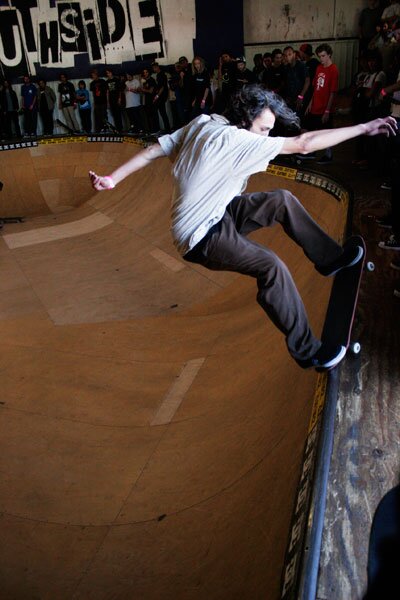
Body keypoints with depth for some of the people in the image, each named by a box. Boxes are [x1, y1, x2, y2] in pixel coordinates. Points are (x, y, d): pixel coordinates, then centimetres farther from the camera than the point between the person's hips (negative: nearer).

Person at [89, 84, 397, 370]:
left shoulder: (201, 123, 1)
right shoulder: (235, 140, -23)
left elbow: (153, 150, -1)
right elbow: (303, 144, -23)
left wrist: (113, 179, 1)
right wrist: (364, 128, -17)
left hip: (216, 213, 10)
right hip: (201, 236, -10)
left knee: (283, 200, 5)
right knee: (271, 266, -26)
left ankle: (330, 257, 17)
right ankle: (307, 351, -16)